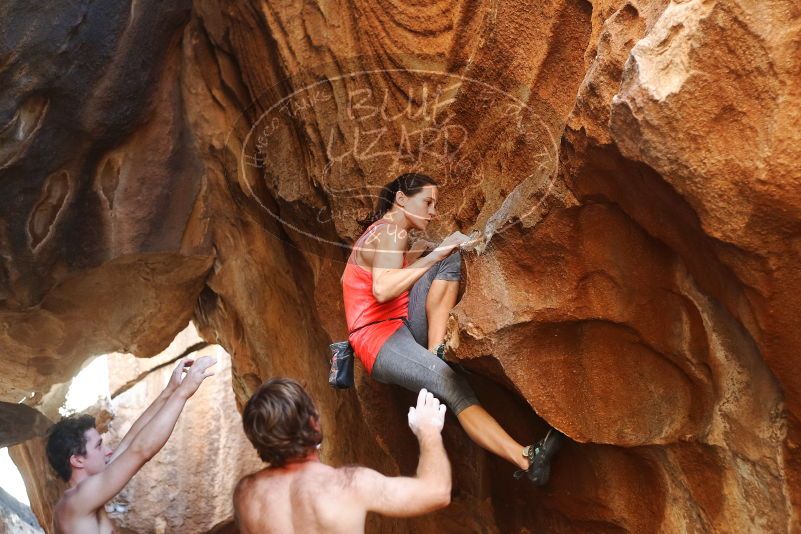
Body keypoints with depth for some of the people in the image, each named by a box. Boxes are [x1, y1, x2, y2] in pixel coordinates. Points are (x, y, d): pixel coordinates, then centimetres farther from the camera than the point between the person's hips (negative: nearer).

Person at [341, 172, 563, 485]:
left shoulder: (396, 235, 20)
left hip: (405, 327, 9)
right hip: (378, 338, -9)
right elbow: (382, 290, -27)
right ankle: (526, 460, -42)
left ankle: (436, 351, -18)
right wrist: (434, 255, -24)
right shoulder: (390, 232, -11)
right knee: (452, 385, -32)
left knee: (451, 259, -5)